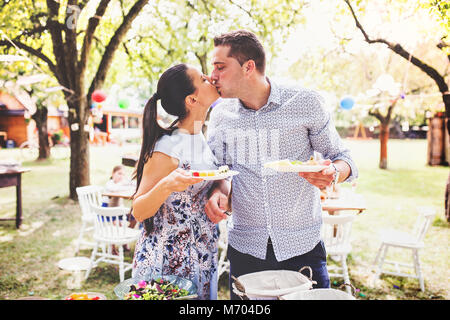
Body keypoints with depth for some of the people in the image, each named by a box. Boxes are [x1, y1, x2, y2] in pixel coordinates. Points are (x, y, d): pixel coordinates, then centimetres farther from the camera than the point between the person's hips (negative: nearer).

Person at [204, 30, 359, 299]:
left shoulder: (305, 102, -6)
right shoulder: (221, 115, 2)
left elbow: (343, 158, 1)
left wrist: (332, 173, -21)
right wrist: (219, 192, -12)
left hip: (302, 248, -2)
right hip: (244, 248, 3)